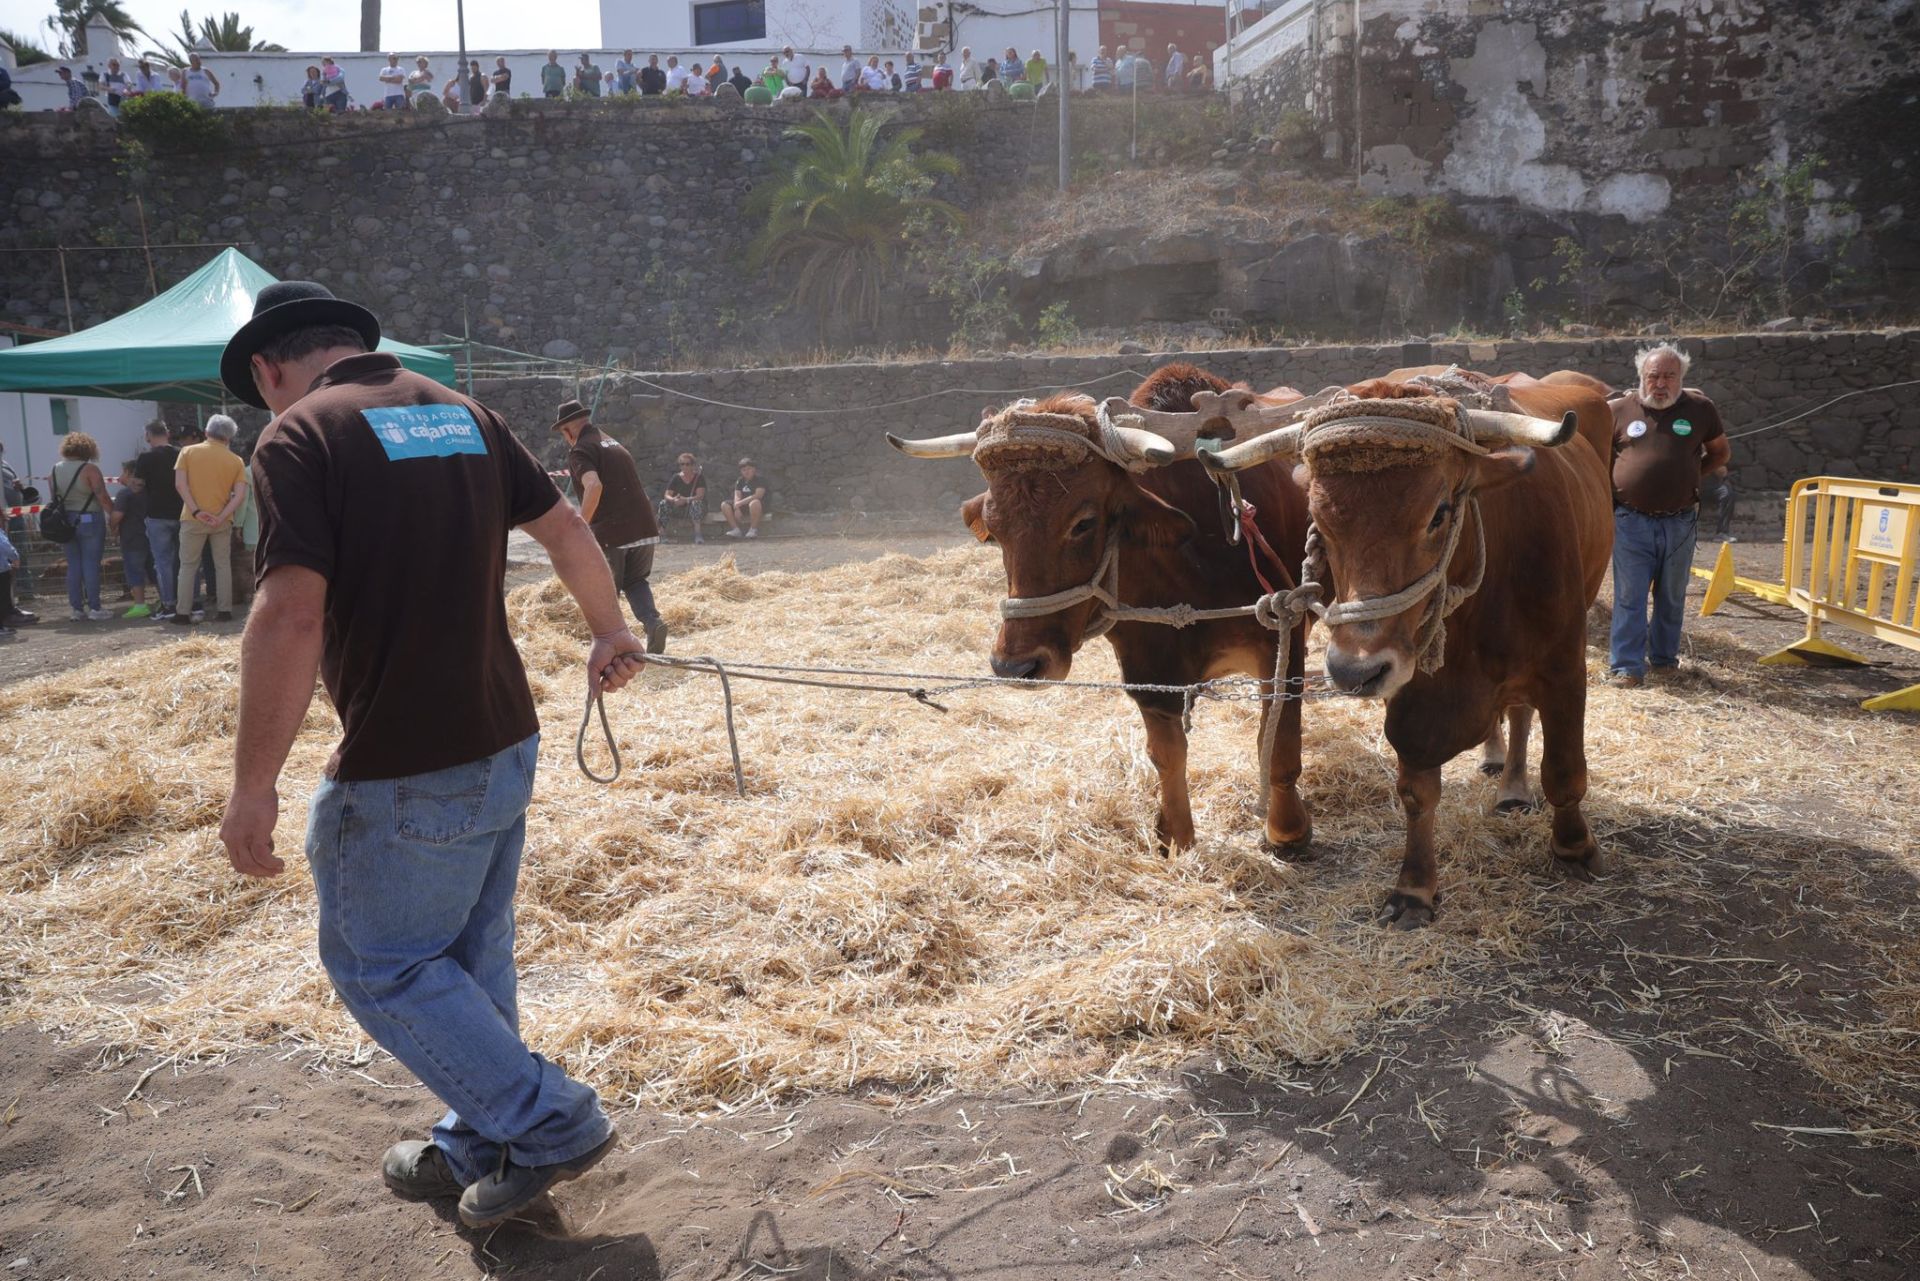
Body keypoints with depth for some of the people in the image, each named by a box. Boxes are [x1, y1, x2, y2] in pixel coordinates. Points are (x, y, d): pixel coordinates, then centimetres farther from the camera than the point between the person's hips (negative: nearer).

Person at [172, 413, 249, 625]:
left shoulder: (188, 452, 1)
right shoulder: (236, 460, 2)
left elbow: (180, 484, -9)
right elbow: (239, 494, -8)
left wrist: (196, 511, -11)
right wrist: (221, 517, -12)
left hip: (193, 520, 0)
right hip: (222, 521, 1)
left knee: (188, 565, 7)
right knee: (223, 565, 10)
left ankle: (183, 613, 5)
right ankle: (225, 610, 9)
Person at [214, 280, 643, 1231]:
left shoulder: (298, 438, -12)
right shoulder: (463, 413, 8)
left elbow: (291, 615, -22)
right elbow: (566, 531, 12)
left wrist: (252, 785, -15)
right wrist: (610, 633, 28)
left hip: (405, 772, -7)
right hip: (506, 747, 8)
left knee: (380, 964, 10)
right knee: (470, 955, 20)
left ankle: (552, 1124, 11)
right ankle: (478, 1148, 34)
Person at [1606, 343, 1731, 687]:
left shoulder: (1700, 408, 3)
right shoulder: (1618, 410, -1)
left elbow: (1721, 451, 17)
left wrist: (1693, 475, 4)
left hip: (1680, 521, 2)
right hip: (1631, 520, -2)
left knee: (1672, 597, 14)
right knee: (1629, 597, -3)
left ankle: (1664, 656, 30)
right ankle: (1626, 667, -1)